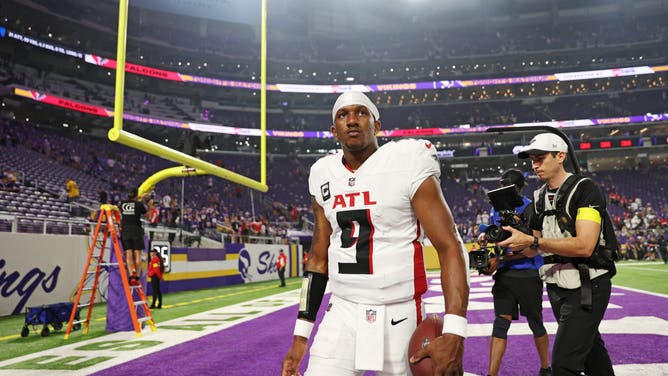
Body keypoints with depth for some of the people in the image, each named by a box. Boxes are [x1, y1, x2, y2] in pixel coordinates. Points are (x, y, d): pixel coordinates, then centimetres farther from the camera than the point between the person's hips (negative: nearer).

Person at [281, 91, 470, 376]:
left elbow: (449, 247, -13)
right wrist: (301, 333, 8)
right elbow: (319, 259, 12)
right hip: (340, 317, 4)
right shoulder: (324, 176, 6)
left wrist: (454, 333, -24)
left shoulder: (408, 165, -9)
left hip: (398, 317, -3)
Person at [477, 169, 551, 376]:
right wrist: (484, 235, -3)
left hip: (528, 274, -4)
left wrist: (500, 259, -20)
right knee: (500, 323, -1)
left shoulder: (529, 209, -12)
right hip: (504, 274, 5)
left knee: (536, 323, 11)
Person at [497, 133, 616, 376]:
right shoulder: (540, 197, 10)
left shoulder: (585, 190, -12)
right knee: (590, 353, 22)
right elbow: (532, 251, 13)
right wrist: (511, 240, -7)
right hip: (557, 289, 8)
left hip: (586, 287, -8)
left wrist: (532, 241, -26)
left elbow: (584, 246, -24)